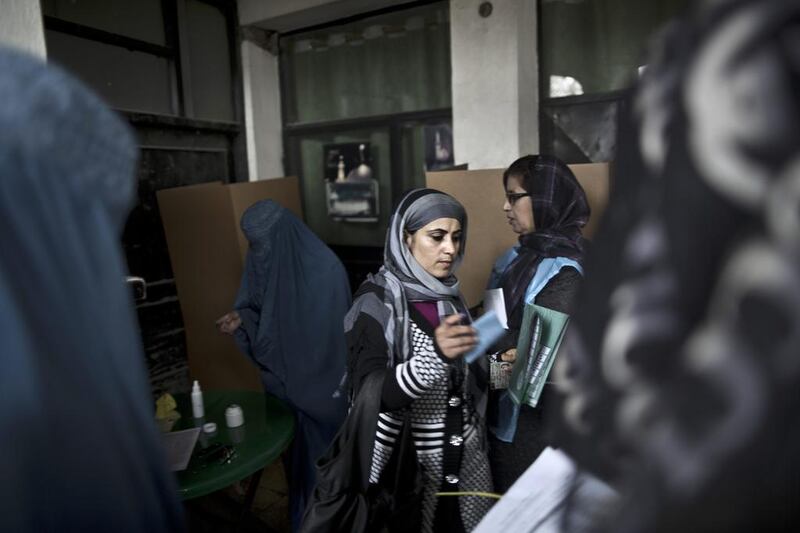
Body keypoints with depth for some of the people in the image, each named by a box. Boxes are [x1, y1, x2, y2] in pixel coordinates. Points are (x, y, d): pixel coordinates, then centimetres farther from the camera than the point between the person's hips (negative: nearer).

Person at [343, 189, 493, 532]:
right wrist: (434, 356, -40)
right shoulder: (377, 301, -16)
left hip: (465, 456, 6)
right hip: (410, 459, -5)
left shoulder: (449, 296, 3)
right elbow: (371, 395, -25)